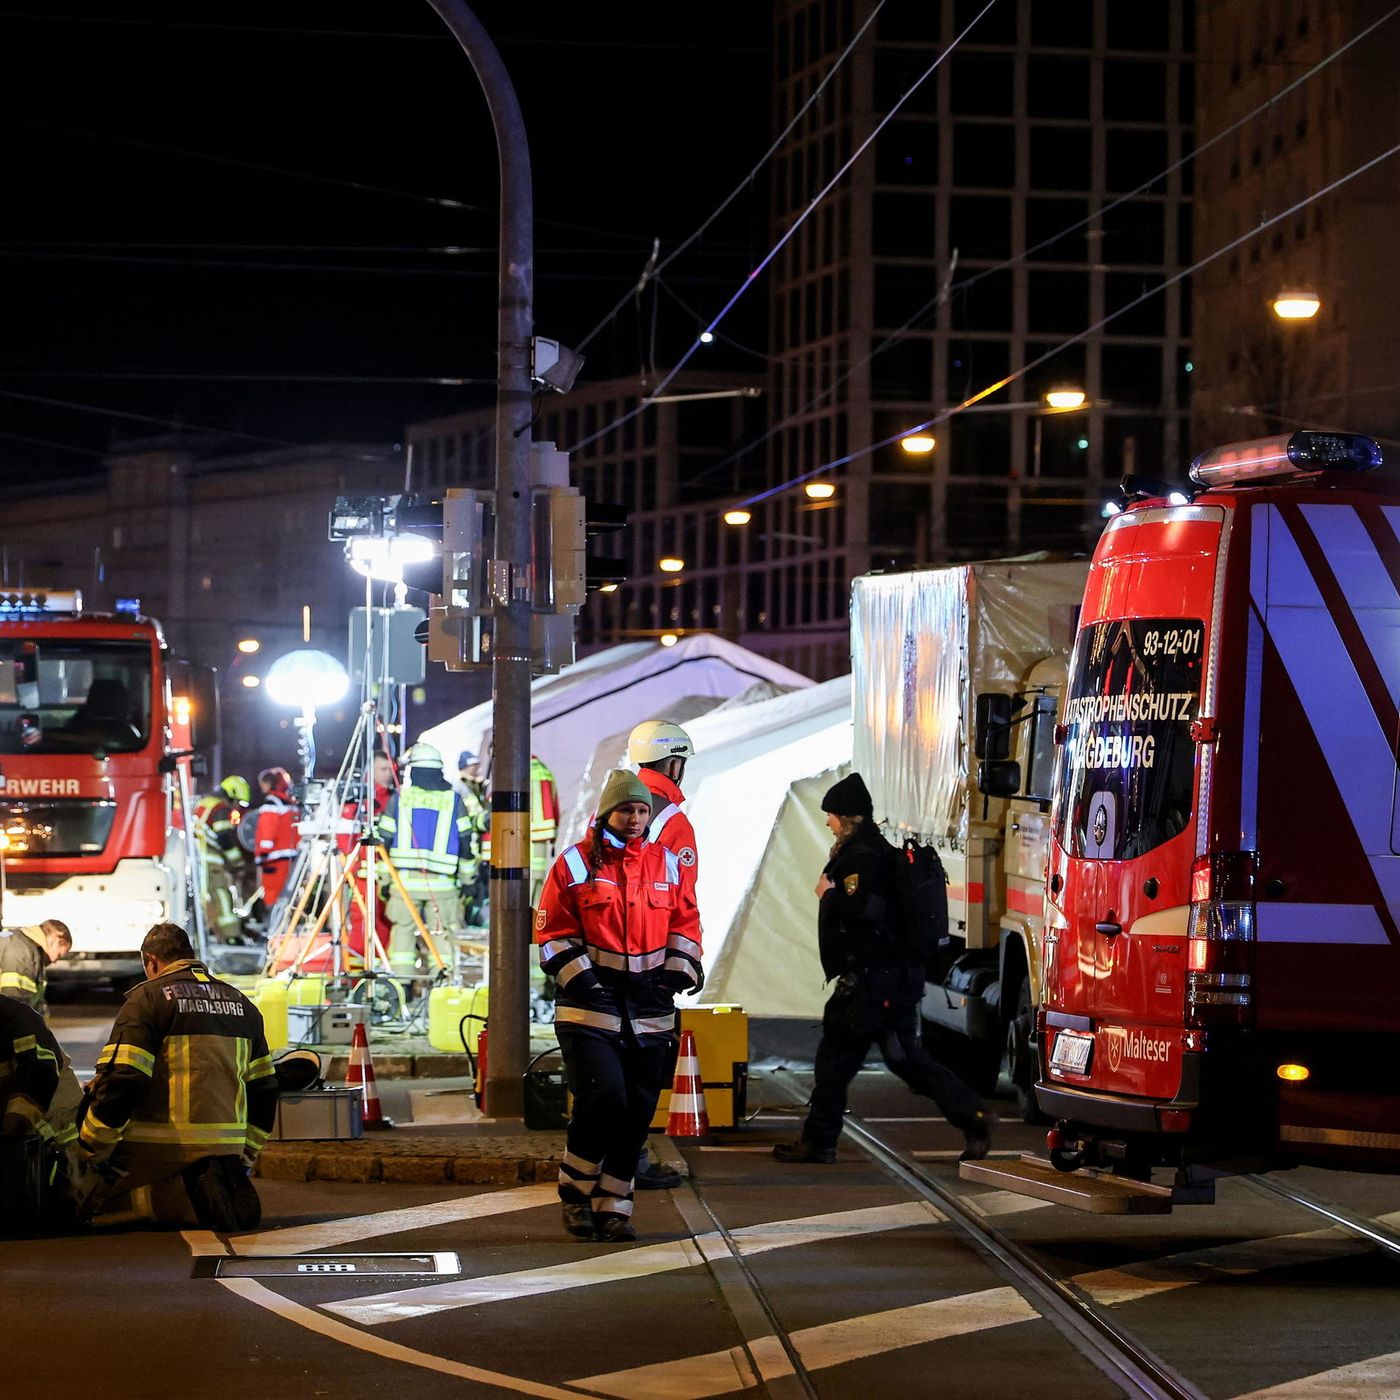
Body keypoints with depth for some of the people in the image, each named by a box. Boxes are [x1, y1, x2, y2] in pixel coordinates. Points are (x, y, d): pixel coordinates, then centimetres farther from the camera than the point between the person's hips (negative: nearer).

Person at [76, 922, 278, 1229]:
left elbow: (121, 1080, -12)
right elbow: (263, 1089, 19)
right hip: (226, 1145, 6)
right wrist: (245, 1157, 27)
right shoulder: (241, 1004, 17)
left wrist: (92, 1152, -6)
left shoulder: (147, 998, -3)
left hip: (159, 1147, -6)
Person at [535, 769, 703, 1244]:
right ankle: (576, 1193, 3)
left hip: (650, 1010, 4)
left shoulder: (666, 864, 12)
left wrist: (679, 972, 4)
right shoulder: (575, 865, 0)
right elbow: (552, 933, 0)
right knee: (603, 1098, -16)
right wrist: (581, 978, -11)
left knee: (636, 1115, 3)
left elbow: (685, 924, 19)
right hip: (590, 1008, -4)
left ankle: (613, 1206, 13)